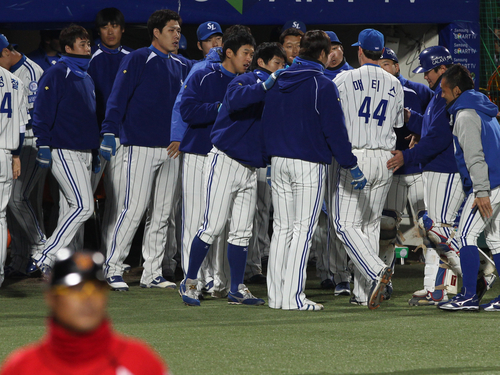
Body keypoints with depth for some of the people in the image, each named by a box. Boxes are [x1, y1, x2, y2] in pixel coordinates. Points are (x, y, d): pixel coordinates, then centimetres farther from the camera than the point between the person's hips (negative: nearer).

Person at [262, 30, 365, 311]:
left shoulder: (278, 83, 10)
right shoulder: (323, 86, -10)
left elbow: (266, 122, 16)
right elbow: (335, 130, -11)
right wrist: (352, 166, -5)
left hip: (278, 160, 6)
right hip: (310, 164, -6)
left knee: (282, 228, 11)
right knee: (303, 229, -4)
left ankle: (276, 295, 10)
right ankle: (293, 296, -7)